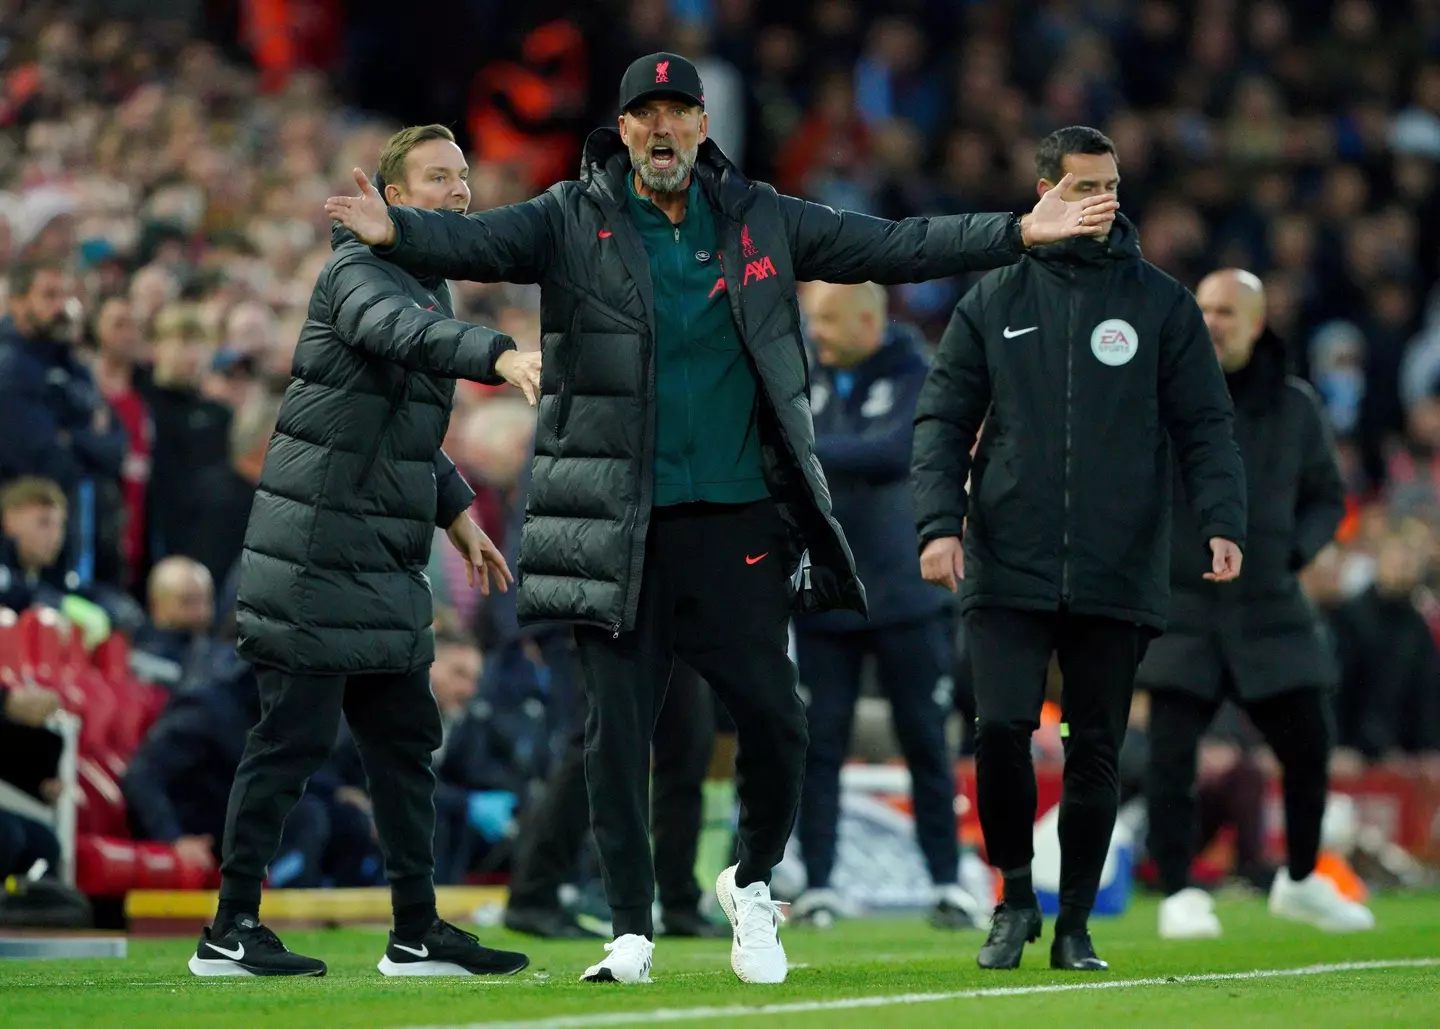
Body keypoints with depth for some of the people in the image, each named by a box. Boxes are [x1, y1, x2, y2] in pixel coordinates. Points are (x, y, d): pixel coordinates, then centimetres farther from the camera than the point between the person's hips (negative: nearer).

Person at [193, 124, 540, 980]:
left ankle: (419, 933, 15)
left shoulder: (433, 284, 19)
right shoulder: (360, 269, -10)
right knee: (296, 734, -7)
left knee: (405, 738, 10)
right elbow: (397, 331, -35)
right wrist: (498, 355, -50)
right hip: (319, 549, -9)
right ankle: (232, 931, -1)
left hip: (388, 566, 9)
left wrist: (456, 513, 20)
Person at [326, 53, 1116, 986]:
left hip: (738, 518, 2)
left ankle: (753, 883, 26)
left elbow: (890, 246, 9)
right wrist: (394, 232, -37)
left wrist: (1021, 233, 1)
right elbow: (476, 241, -16)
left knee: (774, 716, 1)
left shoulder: (758, 220, 7)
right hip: (619, 529, -2)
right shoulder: (573, 222, -1)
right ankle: (632, 933, 8)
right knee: (616, 729, -2)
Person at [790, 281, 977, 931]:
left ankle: (948, 883, 11)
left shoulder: (919, 379, -8)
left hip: (906, 595, -3)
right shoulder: (811, 382, 6)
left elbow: (894, 454, -25)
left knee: (926, 743, 3)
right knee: (818, 743, 0)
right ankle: (818, 886, 4)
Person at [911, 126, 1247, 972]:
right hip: (1009, 569, 0)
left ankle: (1076, 924, 15)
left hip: (1119, 576, 0)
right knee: (1002, 728, -12)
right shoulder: (994, 301, 8)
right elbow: (945, 419, 8)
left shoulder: (1162, 304, 6)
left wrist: (1223, 522, -11)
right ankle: (1014, 896, 8)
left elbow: (1206, 426, 4)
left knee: (1097, 751, 3)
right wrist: (940, 520, -7)